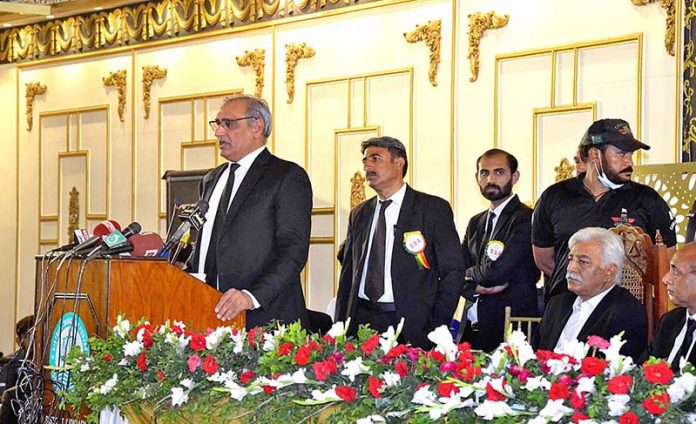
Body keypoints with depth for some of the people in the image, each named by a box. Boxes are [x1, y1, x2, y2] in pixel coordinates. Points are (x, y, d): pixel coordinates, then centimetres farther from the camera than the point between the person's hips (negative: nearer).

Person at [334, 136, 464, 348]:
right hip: (361, 321, 4)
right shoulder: (359, 214, 17)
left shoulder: (434, 208, 2)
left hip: (410, 327, -4)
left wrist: (435, 330, -9)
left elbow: (453, 272, -2)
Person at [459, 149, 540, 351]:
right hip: (472, 328, 7)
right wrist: (475, 286, -10)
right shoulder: (476, 223, 17)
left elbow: (498, 271, -19)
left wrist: (470, 273, 1)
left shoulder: (526, 219, -9)